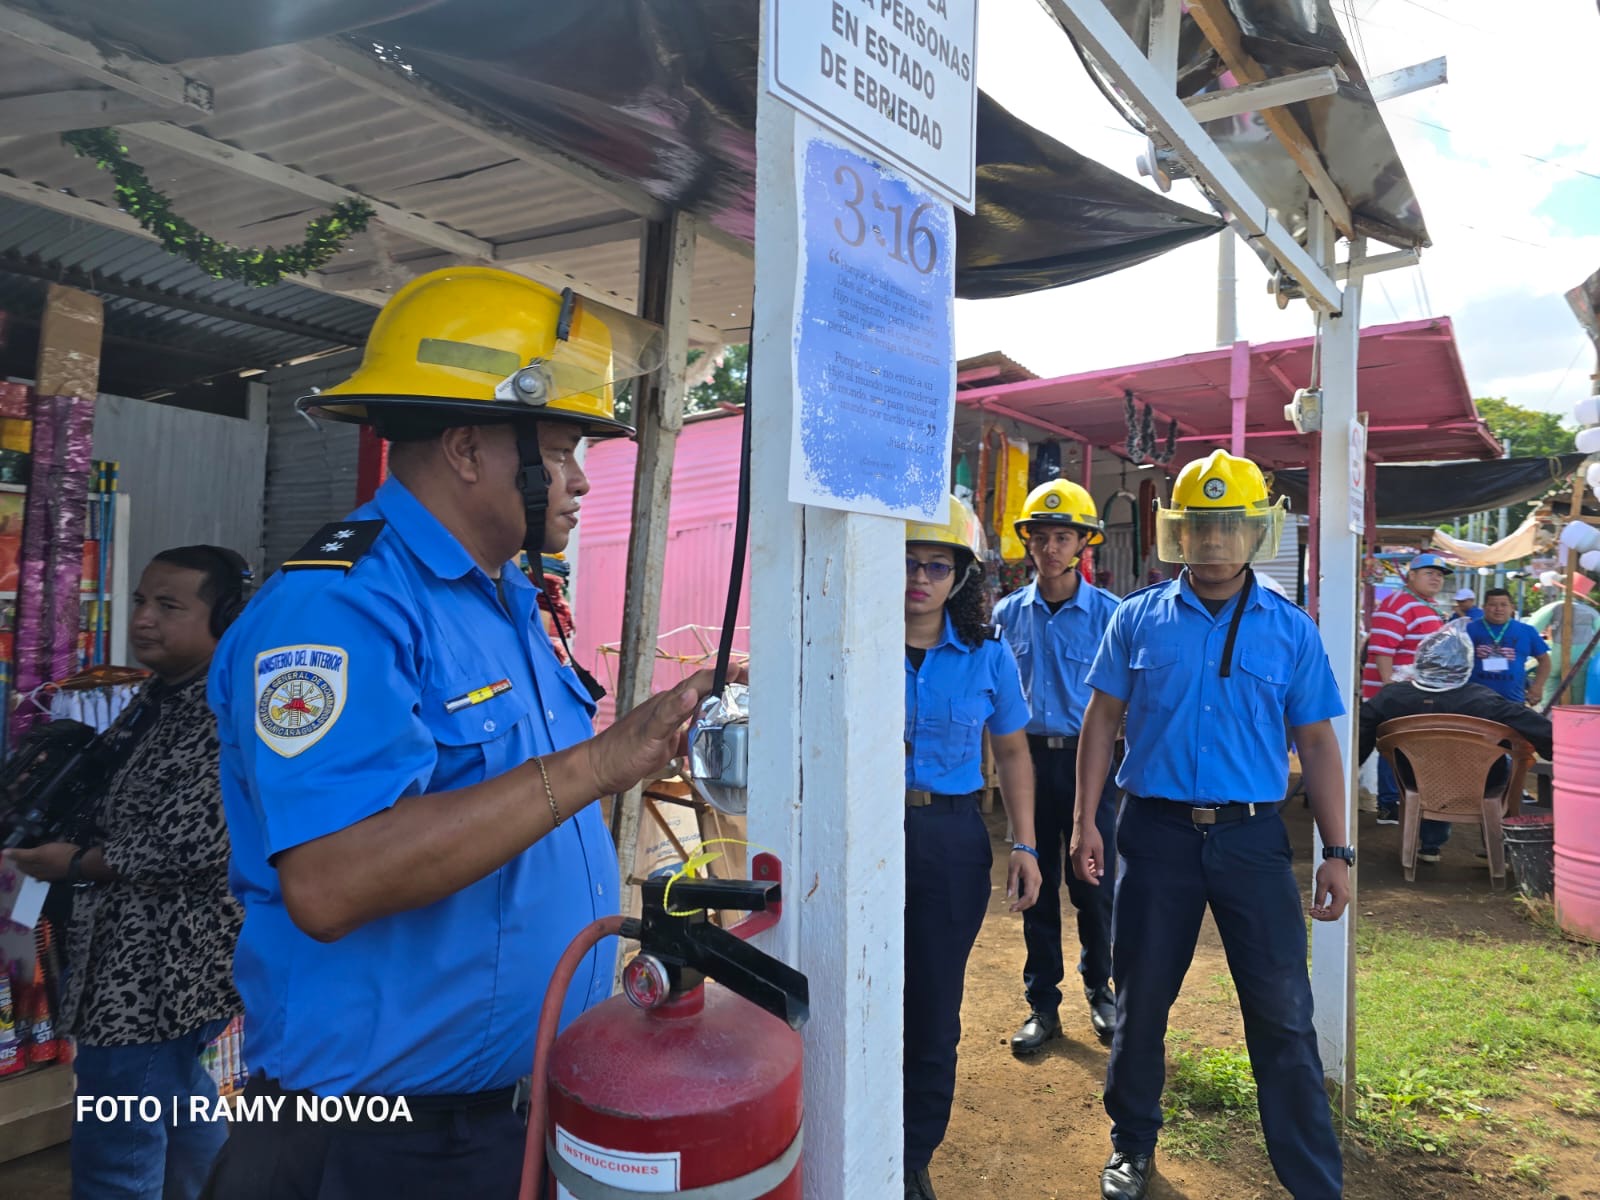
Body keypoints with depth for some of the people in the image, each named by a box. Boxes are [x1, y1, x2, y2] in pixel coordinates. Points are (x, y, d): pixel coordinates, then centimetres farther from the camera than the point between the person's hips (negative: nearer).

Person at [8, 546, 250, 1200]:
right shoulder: (159, 695, 9)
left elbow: (190, 848, -26)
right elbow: (118, 796, 22)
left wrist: (75, 865, -13)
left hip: (162, 971, -10)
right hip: (148, 960, 10)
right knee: (178, 1097, 26)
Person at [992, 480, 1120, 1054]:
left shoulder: (1108, 613, -3)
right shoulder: (1008, 613, 5)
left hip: (1087, 759, -2)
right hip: (1030, 757, 2)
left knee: (1093, 883, 5)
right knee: (1037, 887, 9)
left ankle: (1100, 990, 29)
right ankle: (1042, 1004, 22)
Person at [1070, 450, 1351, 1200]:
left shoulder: (1290, 630, 3)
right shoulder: (1139, 619, 2)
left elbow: (1316, 743, 5)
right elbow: (1102, 719, 4)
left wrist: (1336, 851, 0)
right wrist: (1085, 821, -3)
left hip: (1252, 836, 0)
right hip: (1156, 832, 0)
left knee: (1283, 1013, 4)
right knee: (1141, 999, 12)